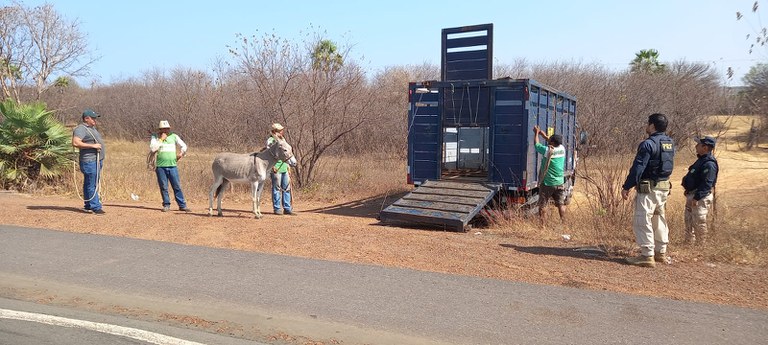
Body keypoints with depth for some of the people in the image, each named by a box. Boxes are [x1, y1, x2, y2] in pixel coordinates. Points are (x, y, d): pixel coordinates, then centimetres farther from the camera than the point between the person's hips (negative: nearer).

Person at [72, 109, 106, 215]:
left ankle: (88, 206, 21)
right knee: (91, 185, -8)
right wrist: (92, 145, -23)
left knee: (94, 184, 13)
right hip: (89, 161, -10)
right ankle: (96, 207, -9)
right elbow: (75, 143, -25)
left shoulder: (92, 128, 20)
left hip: (97, 160, 10)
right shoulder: (81, 129, -11)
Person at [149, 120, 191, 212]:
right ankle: (166, 205, 13)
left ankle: (182, 205, 4)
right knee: (163, 187, 3)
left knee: (177, 186, 0)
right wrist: (161, 139, -10)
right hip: (160, 166, -1)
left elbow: (184, 146, 14)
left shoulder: (174, 136, 9)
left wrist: (181, 154, -1)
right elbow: (152, 149, -11)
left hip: (172, 166, 1)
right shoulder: (155, 138, 5)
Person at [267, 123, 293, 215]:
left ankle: (287, 208, 14)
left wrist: (288, 167, 20)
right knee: (277, 189, -2)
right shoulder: (271, 141, -7)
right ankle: (277, 208, 6)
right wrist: (272, 166, -21)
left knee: (287, 188, 8)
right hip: (276, 169, -8)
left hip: (284, 168, 8)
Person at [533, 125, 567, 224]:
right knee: (561, 204, 10)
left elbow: (536, 144, -1)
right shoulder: (562, 149, -2)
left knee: (542, 205, 5)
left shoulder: (548, 150, -17)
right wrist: (544, 135, 26)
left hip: (547, 183, -5)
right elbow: (555, 142, 20)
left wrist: (536, 133, 14)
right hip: (560, 183, 5)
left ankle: (542, 223, 6)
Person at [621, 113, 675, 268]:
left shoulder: (648, 144, -17)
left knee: (643, 221, -4)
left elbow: (637, 168, -19)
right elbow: (668, 165, 16)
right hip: (664, 187, 9)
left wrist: (626, 187, -14)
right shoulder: (670, 143, 10)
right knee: (659, 219, 18)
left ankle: (647, 256, -4)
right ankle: (661, 252, 27)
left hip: (648, 188, -9)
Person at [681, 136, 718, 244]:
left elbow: (707, 184, -25)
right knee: (689, 221, 17)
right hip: (691, 195, 11)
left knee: (699, 223, -4)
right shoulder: (701, 160, 13)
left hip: (700, 198, -11)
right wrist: (688, 192, 20)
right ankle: (689, 242, 27)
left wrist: (697, 198, -27)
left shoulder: (709, 163, -20)